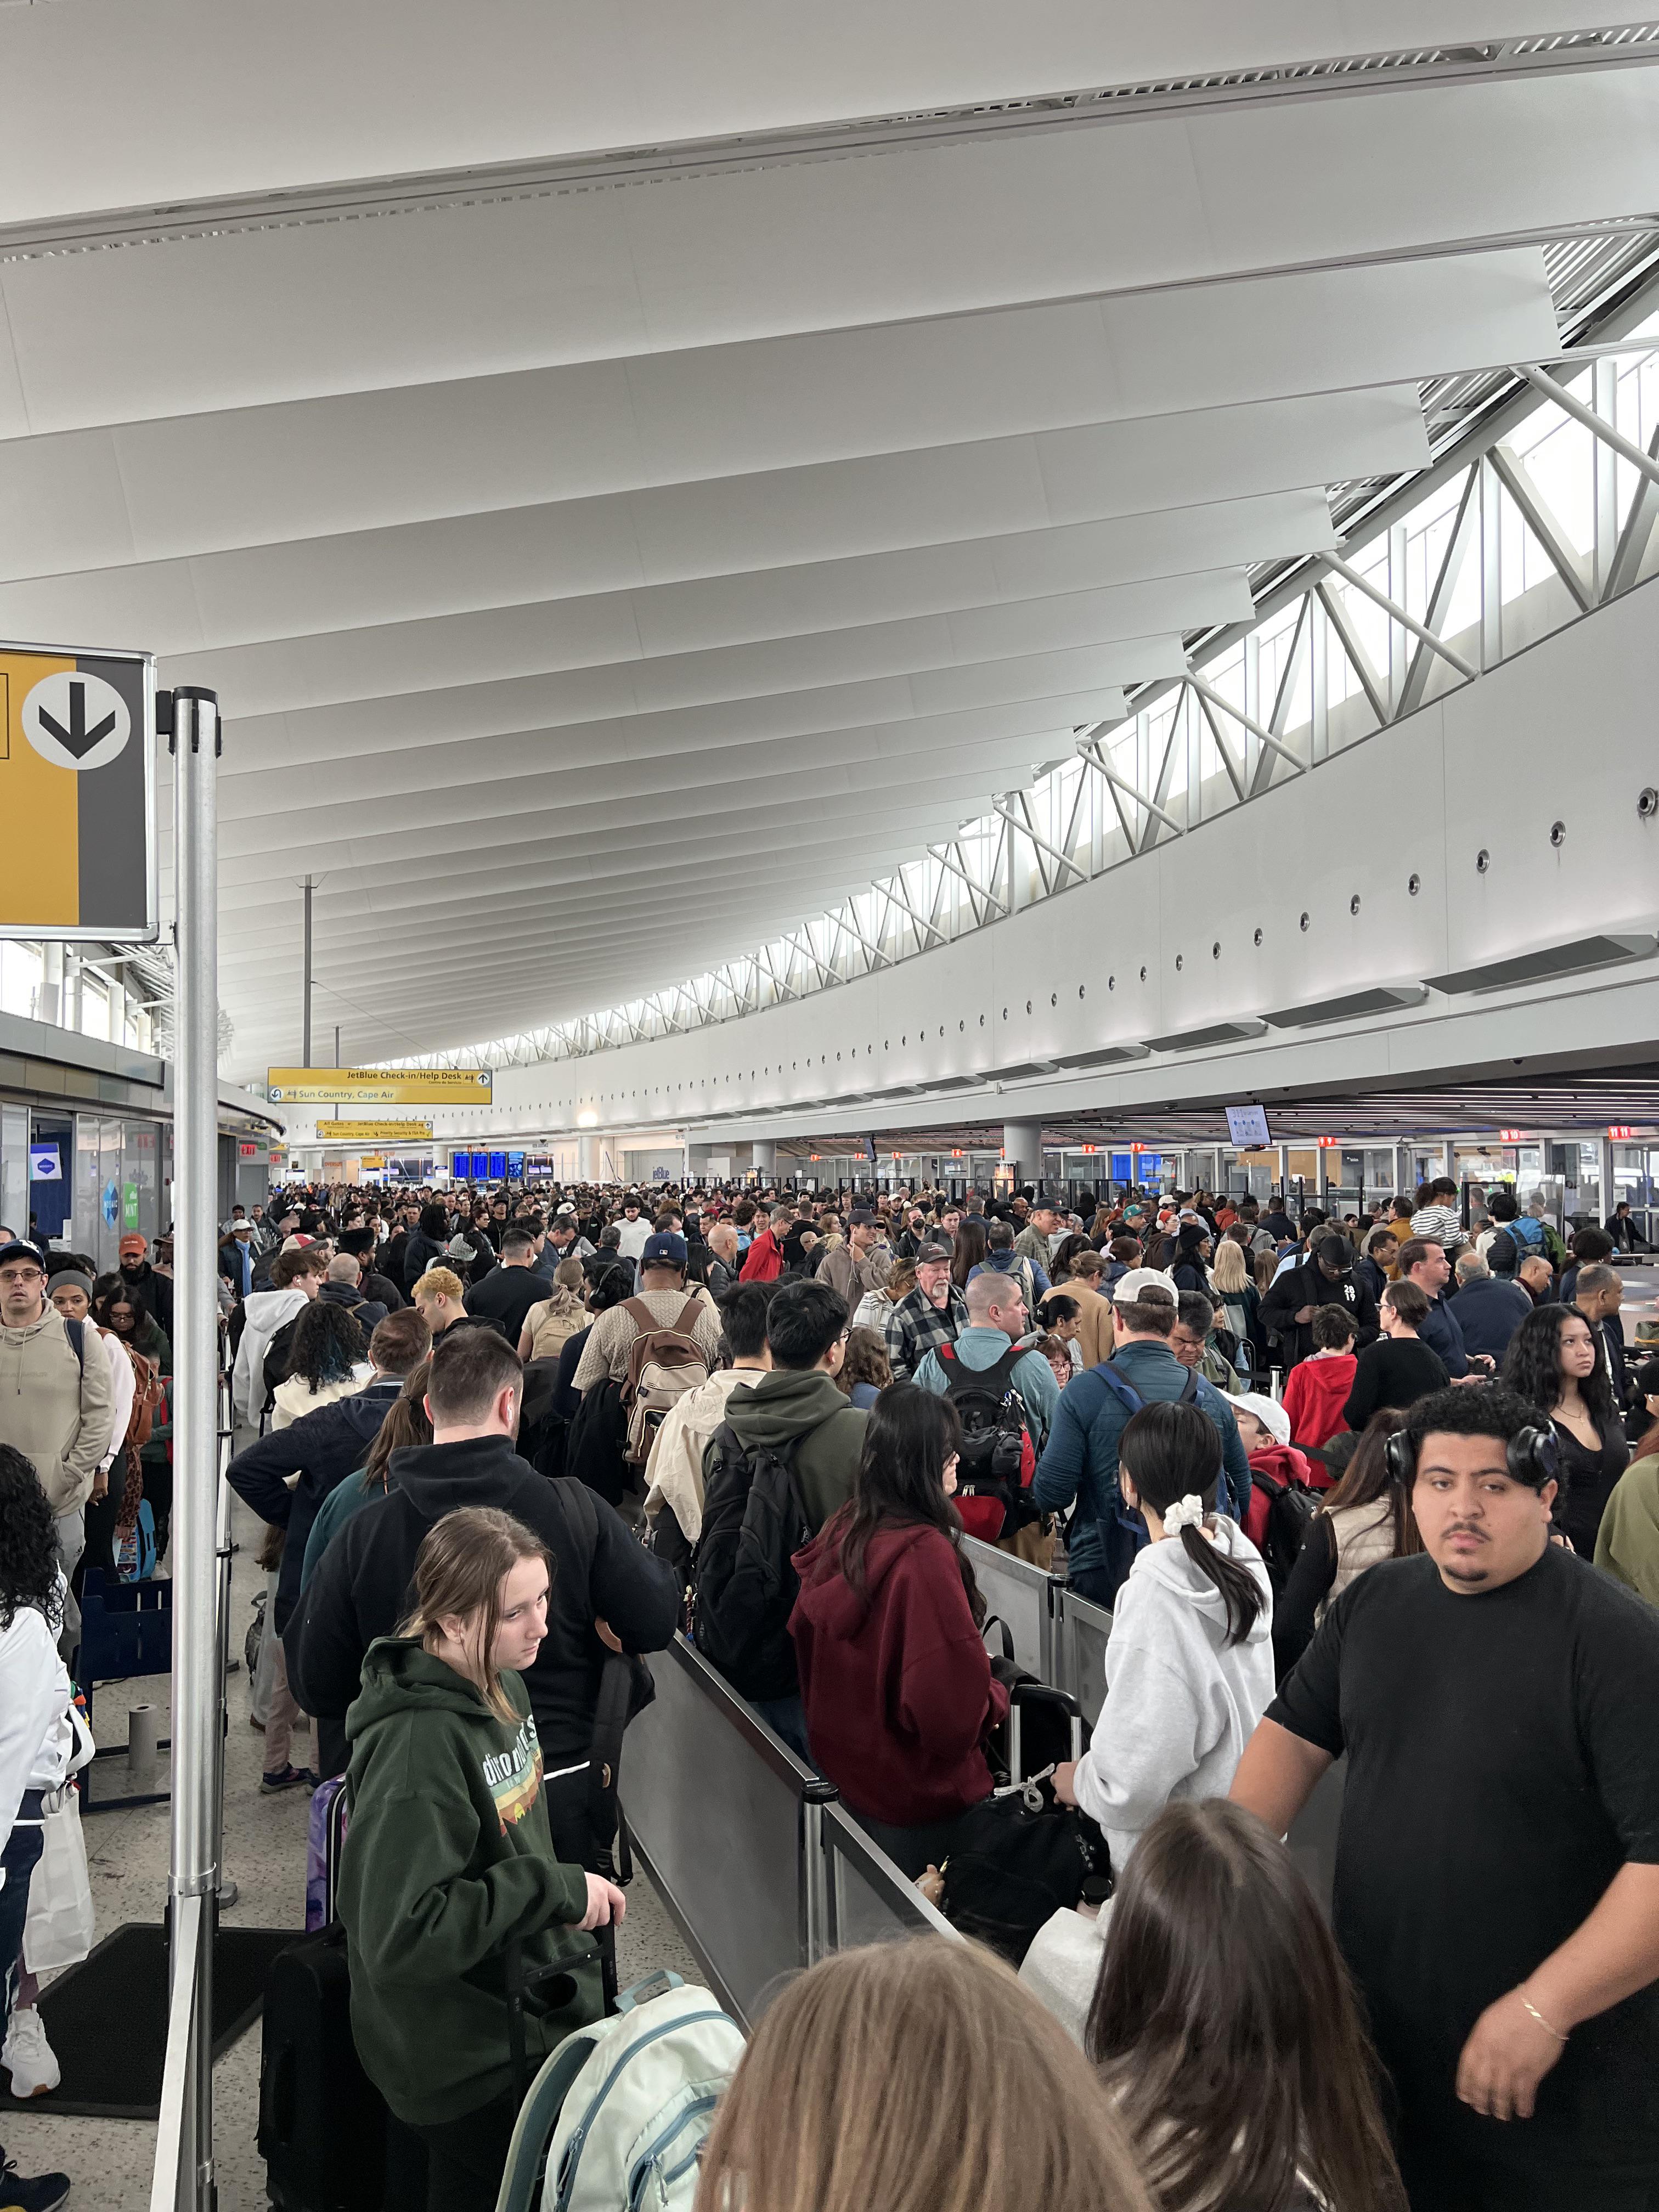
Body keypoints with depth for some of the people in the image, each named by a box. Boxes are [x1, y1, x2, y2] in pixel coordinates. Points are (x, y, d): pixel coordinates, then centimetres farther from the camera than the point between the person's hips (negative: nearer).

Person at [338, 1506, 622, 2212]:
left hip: (529, 2015, 9)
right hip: (468, 2071, -8)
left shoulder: (502, 1684, -1)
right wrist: (553, 1888, -27)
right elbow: (398, 1938, -31)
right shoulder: (416, 1744, -30)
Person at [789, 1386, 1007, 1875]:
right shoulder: (924, 1554, -27)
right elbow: (953, 1706, -27)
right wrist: (997, 1698, -6)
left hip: (844, 1768, 7)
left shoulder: (841, 1532, -4)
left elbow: (803, 1633, 11)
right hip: (918, 1793, -7)